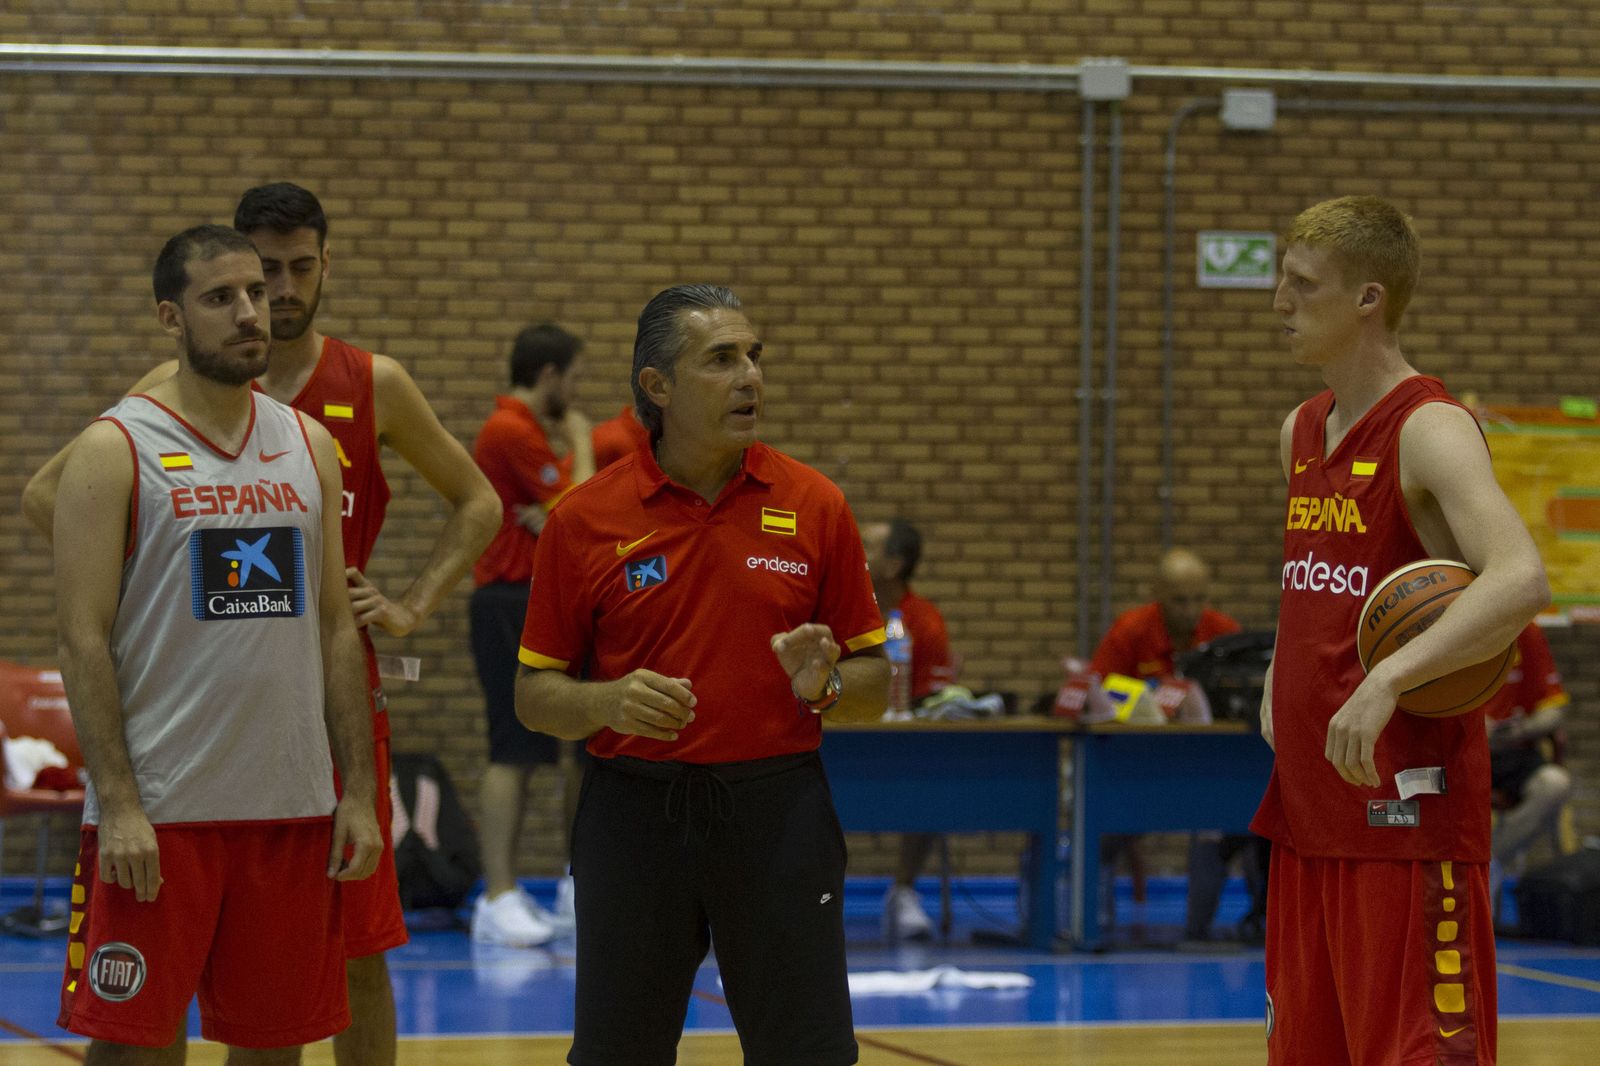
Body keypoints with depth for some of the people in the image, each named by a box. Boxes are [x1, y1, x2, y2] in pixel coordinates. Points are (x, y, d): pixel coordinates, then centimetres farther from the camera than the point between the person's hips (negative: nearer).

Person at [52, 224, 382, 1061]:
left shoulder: (308, 446, 11)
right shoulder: (116, 450, -5)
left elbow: (335, 627, 13)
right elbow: (83, 639, -9)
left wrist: (357, 793, 6)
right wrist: (118, 804, -17)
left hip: (292, 805, 5)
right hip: (158, 811, -5)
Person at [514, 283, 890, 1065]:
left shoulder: (814, 506, 3)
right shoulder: (585, 519, 1)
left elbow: (873, 683, 8)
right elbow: (534, 694, 5)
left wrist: (824, 685, -14)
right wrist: (609, 702, -15)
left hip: (778, 815, 0)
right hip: (635, 816, 0)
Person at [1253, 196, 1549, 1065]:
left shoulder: (1430, 430, -13)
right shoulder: (1300, 432, 14)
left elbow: (1521, 581, -29)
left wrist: (1388, 680, -38)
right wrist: (1280, 680, 11)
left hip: (1407, 809, -8)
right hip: (1308, 806, 8)